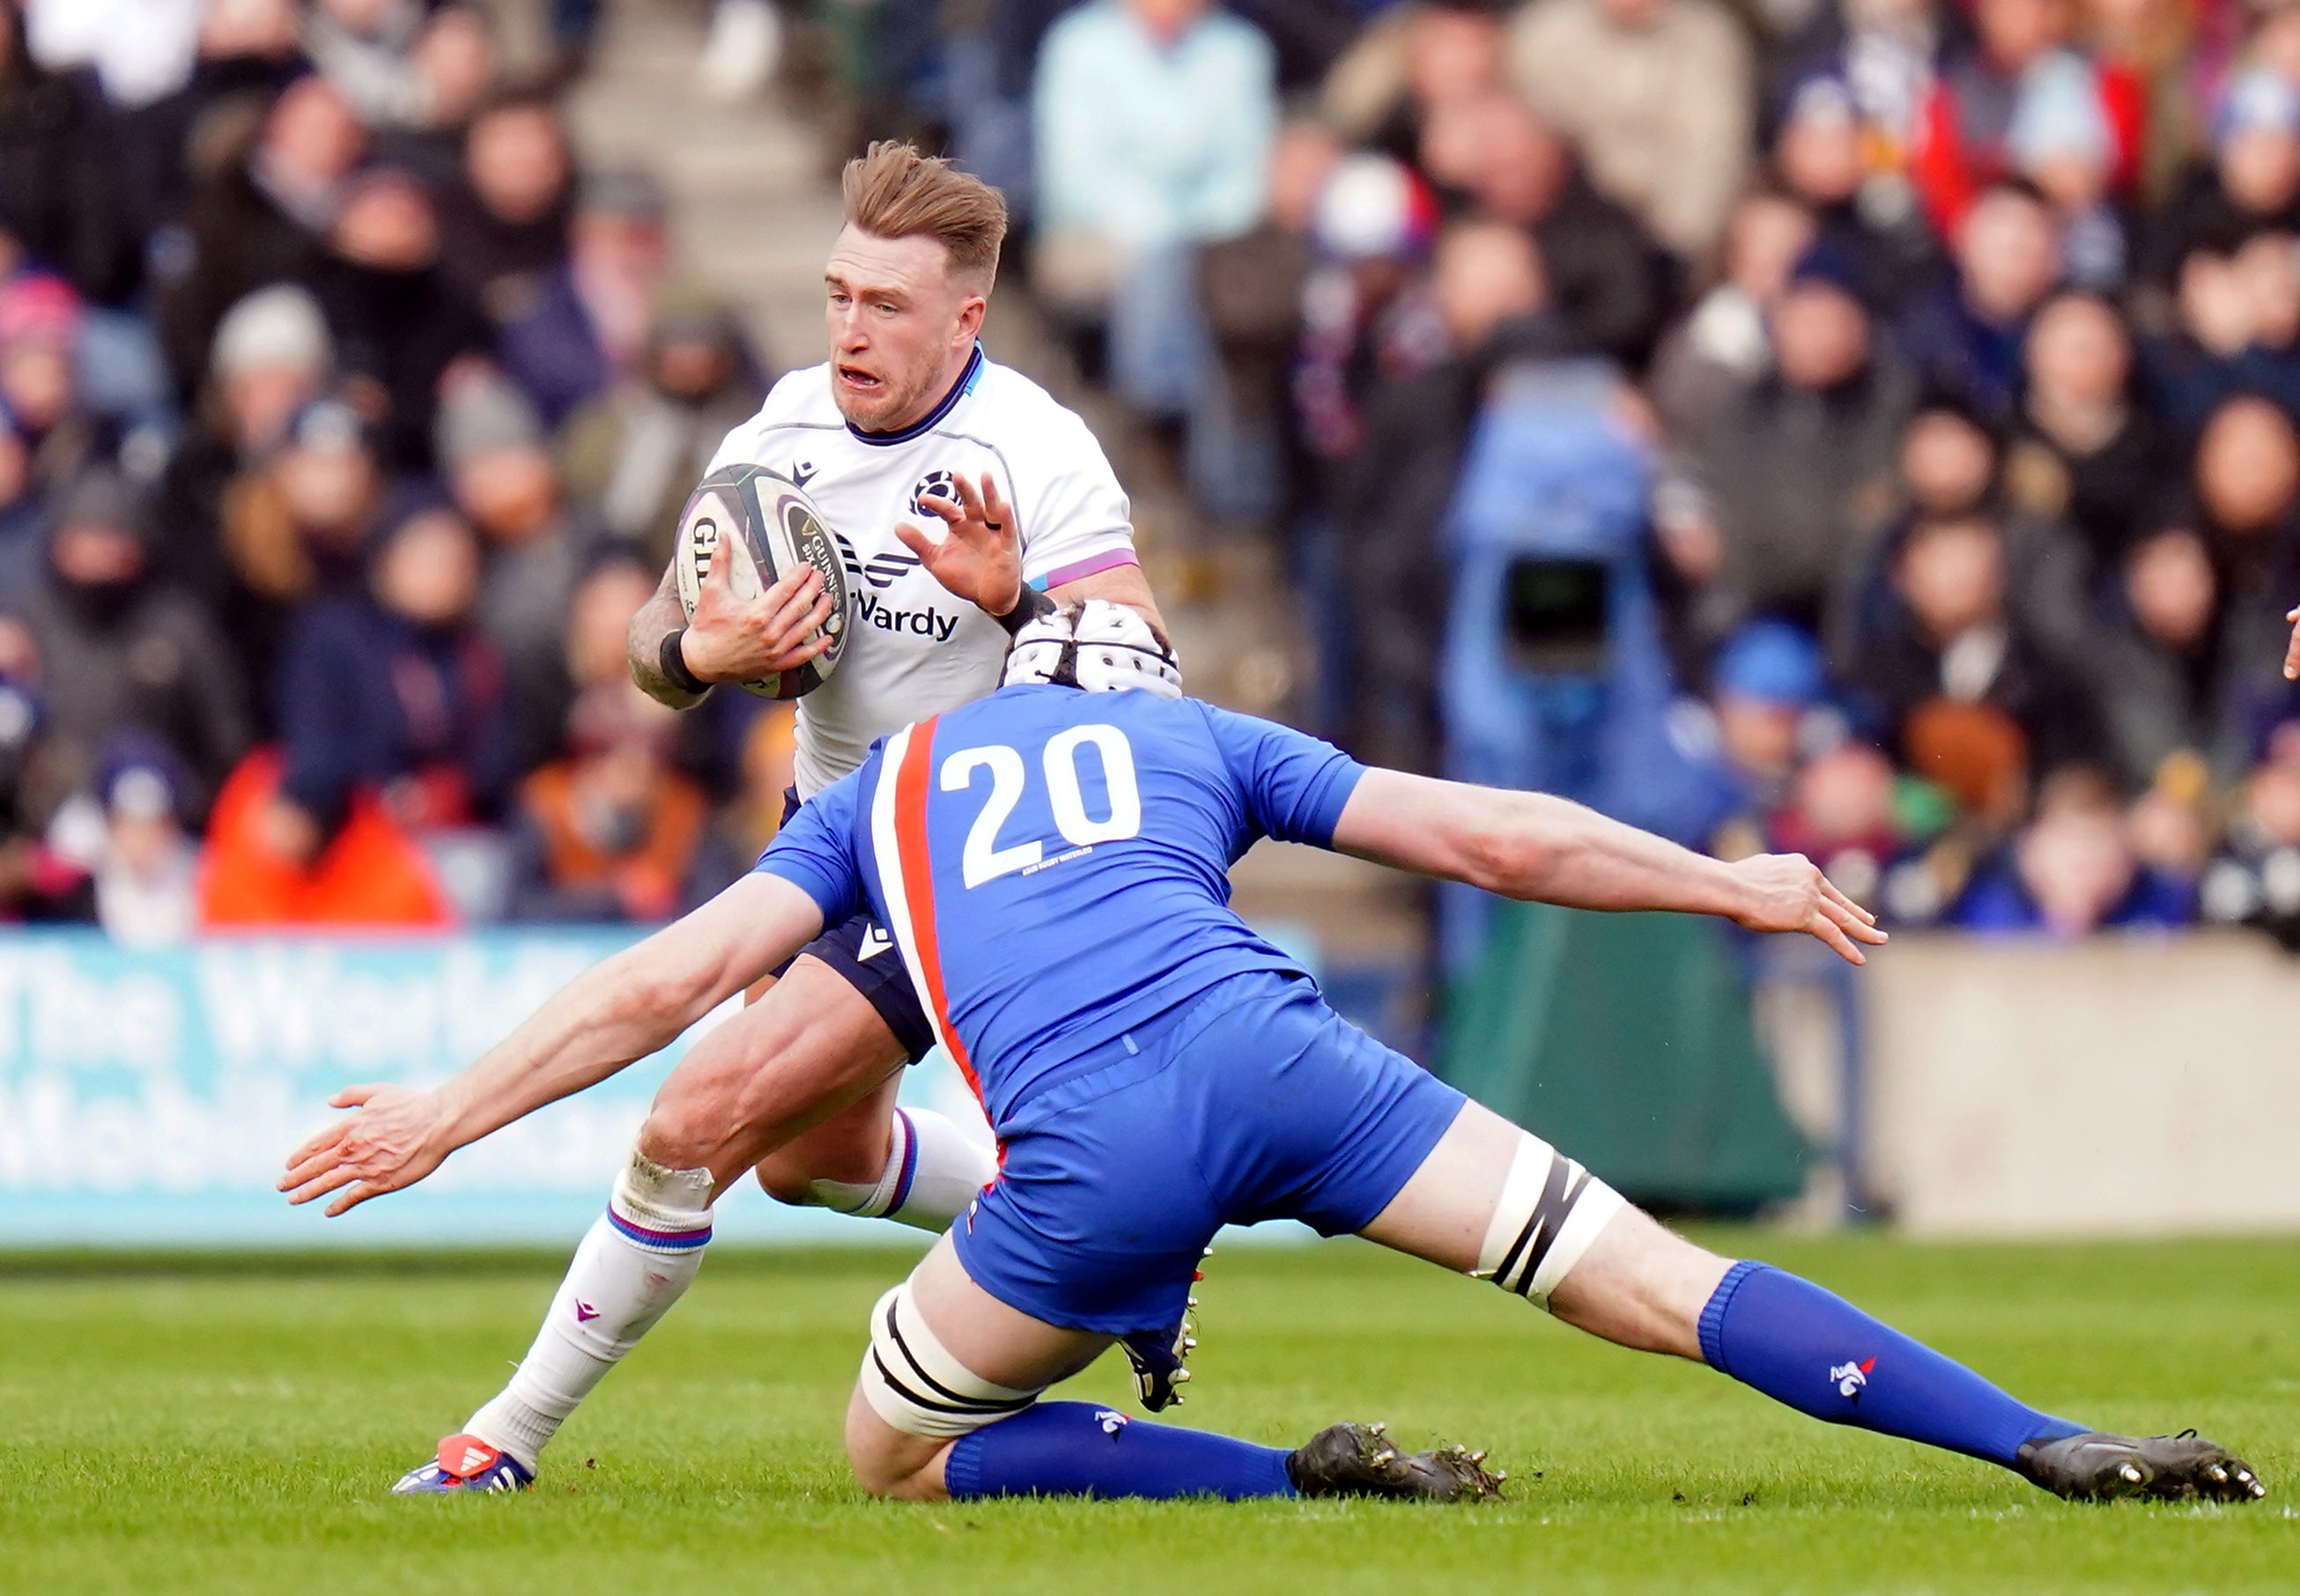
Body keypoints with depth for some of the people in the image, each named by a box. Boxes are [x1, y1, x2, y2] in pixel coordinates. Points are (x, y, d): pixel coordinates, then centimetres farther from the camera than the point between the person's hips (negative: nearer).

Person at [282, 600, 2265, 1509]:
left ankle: (1297, 1481, -2)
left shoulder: (895, 781, 30)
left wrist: (446, 1114, 28)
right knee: (1649, 1281, 4)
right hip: (1268, 1050, 1)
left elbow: (675, 977, 23)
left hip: (1088, 1156, -1)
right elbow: (1497, 840, 26)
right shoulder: (1202, 735, 30)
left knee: (898, 1455, 18)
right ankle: (2053, 1444, -8)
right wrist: (1730, 883, 36)